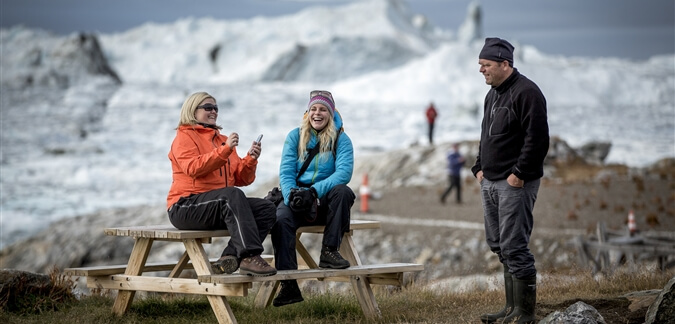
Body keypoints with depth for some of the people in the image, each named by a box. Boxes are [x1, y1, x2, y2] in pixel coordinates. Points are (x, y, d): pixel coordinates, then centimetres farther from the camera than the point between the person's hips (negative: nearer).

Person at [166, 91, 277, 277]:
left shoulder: (222, 140, 22)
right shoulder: (184, 137, 3)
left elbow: (242, 179, 15)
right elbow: (193, 168, -18)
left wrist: (251, 159, -4)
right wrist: (225, 150, -23)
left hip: (220, 208, 7)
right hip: (186, 208, -7)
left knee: (267, 209, -11)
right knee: (232, 194, -33)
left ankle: (231, 256, -25)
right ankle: (249, 258, -43)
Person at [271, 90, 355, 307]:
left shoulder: (341, 140, 3)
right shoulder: (295, 136, 9)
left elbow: (344, 172, -14)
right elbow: (286, 171, 1)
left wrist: (314, 191, -28)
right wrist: (291, 195, -22)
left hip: (326, 199, -1)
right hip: (297, 196, 1)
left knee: (342, 191, -34)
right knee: (280, 218, -32)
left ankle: (329, 251, -22)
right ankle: (288, 285, -34)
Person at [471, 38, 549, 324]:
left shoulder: (526, 93, -12)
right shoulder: (493, 94, 18)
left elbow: (537, 139, -18)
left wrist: (519, 173, -20)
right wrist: (480, 167, 15)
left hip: (515, 183, -10)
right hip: (490, 183, 10)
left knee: (514, 247, -10)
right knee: (499, 246, 13)